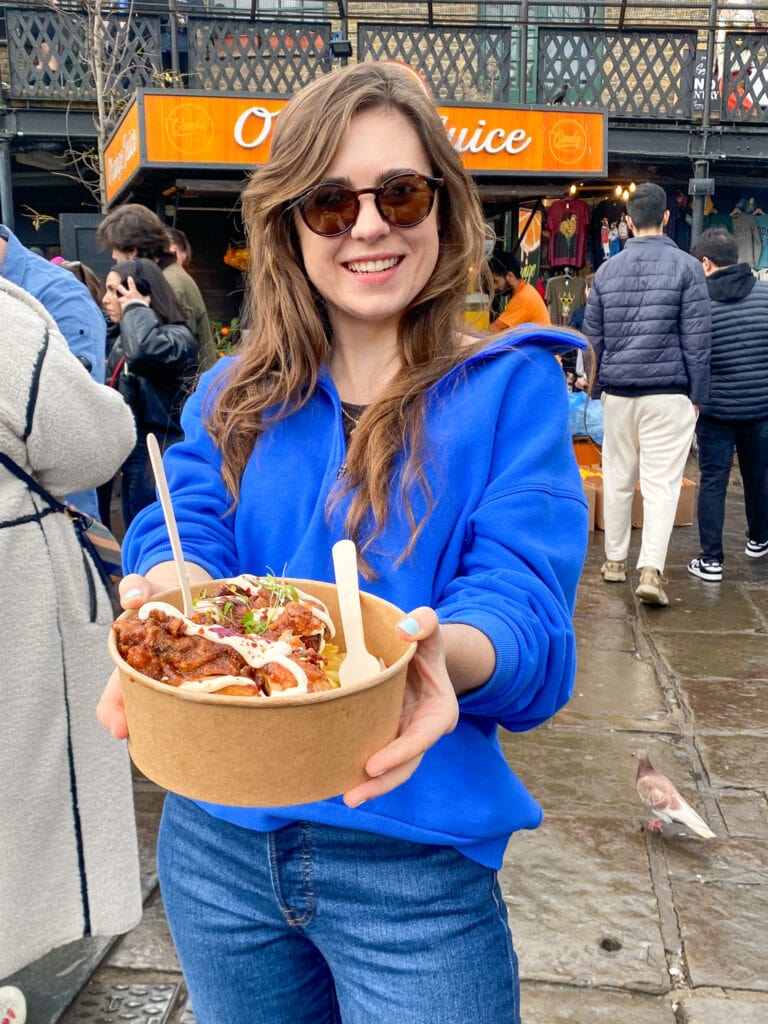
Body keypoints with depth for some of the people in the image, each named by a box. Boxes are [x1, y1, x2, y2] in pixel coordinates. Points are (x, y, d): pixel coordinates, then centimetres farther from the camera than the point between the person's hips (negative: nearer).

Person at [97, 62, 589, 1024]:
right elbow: (190, 533, -8)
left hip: (413, 858, -3)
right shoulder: (231, 398, 4)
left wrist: (445, 652, -38)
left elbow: (528, 602, -15)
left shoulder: (509, 387, -6)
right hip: (217, 842, 4)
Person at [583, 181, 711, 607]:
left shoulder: (607, 270, 7)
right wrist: (697, 394, 2)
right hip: (668, 393, -3)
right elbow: (697, 338, -5)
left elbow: (592, 338, 11)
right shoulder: (686, 267, -4)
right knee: (662, 482, -2)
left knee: (617, 478, 13)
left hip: (617, 392, 3)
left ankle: (614, 560, 22)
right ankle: (651, 570, -9)